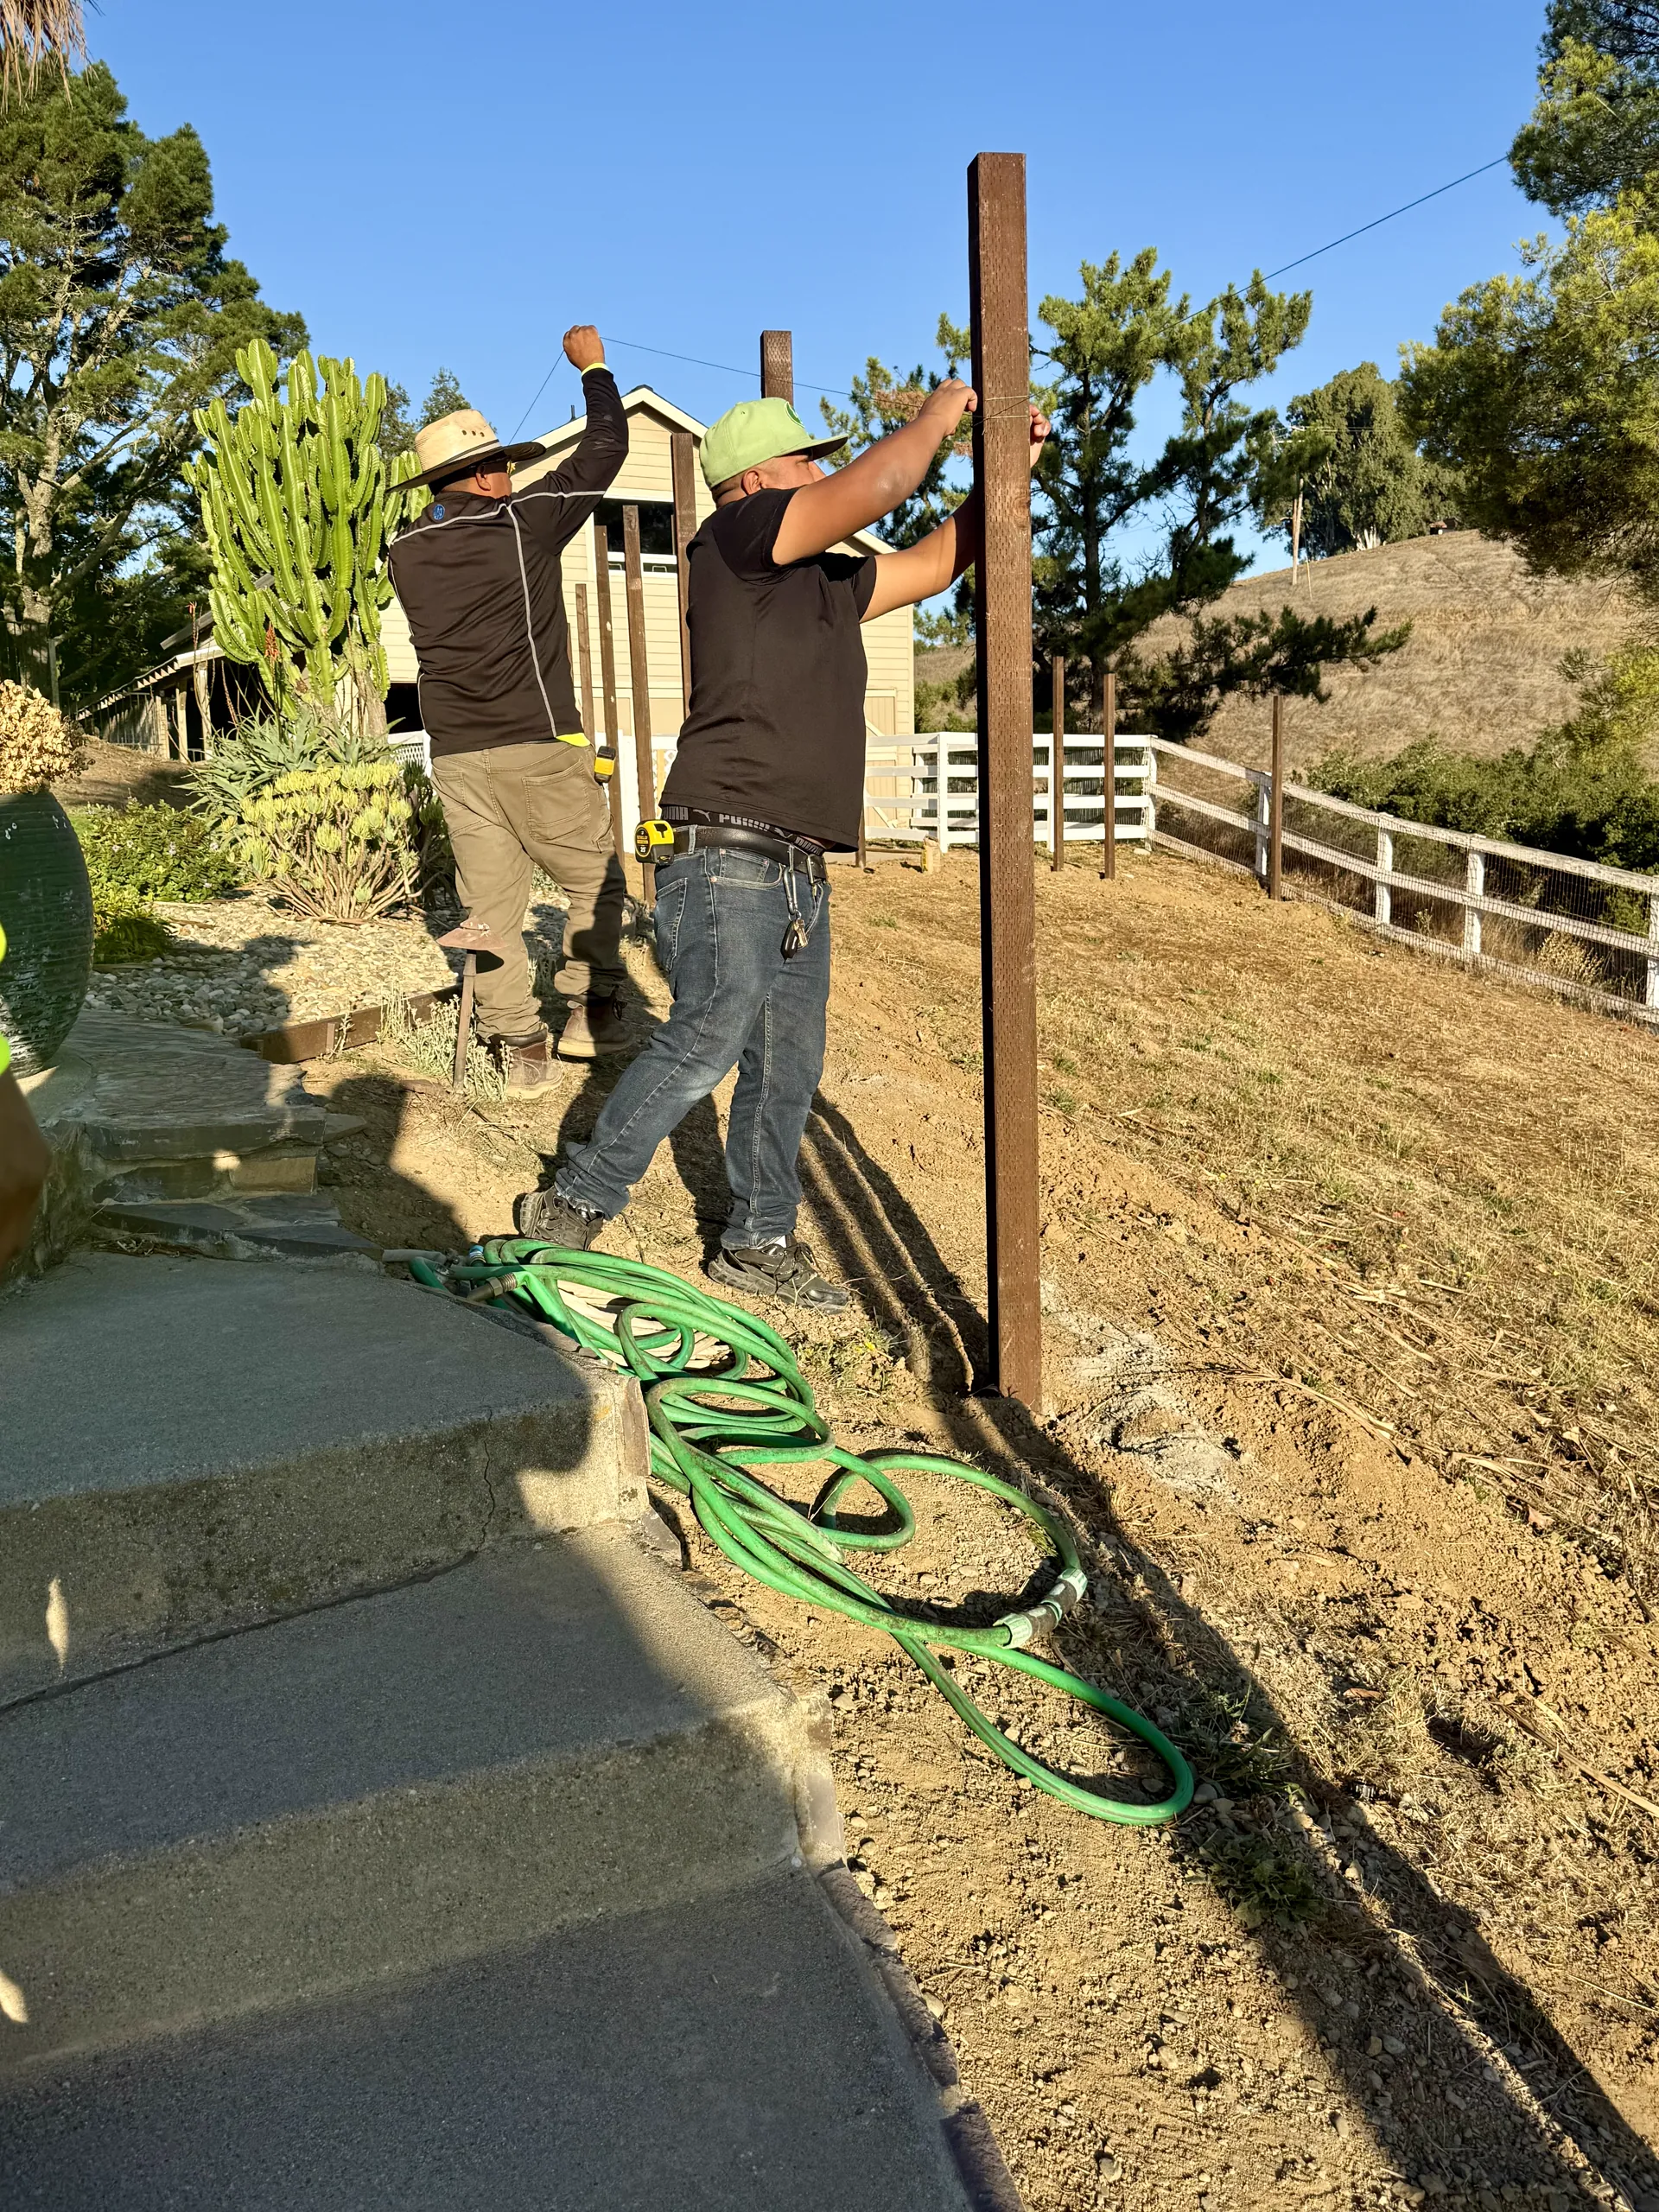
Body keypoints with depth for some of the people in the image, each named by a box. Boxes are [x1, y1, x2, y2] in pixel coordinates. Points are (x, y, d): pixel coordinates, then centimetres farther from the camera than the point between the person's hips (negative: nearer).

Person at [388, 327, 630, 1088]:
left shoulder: (407, 552, 8)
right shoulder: (520, 523, -6)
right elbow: (605, 450, 5)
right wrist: (593, 367, 19)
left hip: (455, 755, 5)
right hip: (537, 747, -5)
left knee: (491, 906, 5)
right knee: (596, 881, 11)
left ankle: (520, 1046, 6)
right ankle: (591, 1013, 7)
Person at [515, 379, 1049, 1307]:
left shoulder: (829, 582, 22)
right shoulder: (735, 537, -3)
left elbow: (936, 561, 30)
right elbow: (878, 486, -12)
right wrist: (934, 419, 5)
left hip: (802, 872, 9)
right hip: (729, 857, -9)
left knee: (789, 1063, 9)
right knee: (705, 1042, -13)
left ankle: (760, 1242, 20)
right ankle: (570, 1209, 2)